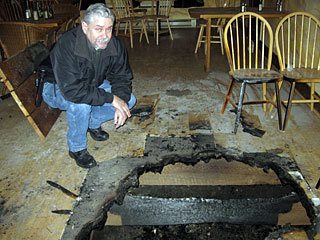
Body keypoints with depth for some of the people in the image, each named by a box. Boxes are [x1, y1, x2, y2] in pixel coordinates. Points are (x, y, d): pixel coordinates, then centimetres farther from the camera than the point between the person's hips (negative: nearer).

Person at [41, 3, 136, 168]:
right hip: (58, 90, -5)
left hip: (92, 86, 6)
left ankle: (93, 122, 13)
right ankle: (76, 149, -11)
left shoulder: (115, 45, -17)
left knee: (129, 100, -9)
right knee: (80, 104, -39)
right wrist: (112, 99, -39)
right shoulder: (67, 46, -36)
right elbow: (72, 90, -43)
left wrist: (122, 103, -27)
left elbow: (122, 77, -8)